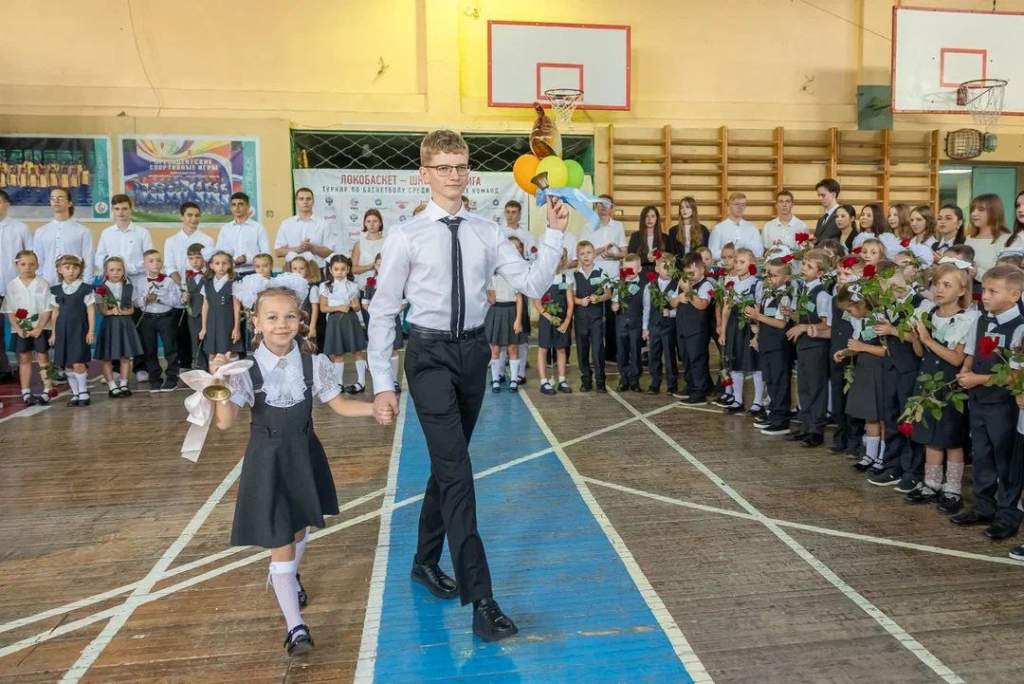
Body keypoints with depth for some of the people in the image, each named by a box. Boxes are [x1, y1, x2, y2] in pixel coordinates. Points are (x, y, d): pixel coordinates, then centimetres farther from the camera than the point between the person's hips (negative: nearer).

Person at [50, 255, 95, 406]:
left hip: (79, 329, -4)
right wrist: (54, 333, 11)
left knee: (78, 363, -11)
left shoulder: (86, 289, -3)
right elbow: (55, 312, 12)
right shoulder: (56, 290, 9)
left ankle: (83, 393, 4)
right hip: (63, 330, 4)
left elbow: (91, 311, -2)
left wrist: (91, 331, -6)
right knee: (67, 365, 6)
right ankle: (75, 394, 17)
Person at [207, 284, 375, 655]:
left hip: (304, 454, 3)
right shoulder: (246, 369, -16)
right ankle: (295, 626, 7)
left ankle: (287, 577, 56)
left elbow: (340, 405, -1)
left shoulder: (313, 363, -10)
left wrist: (374, 408, -15)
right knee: (279, 542, -3)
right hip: (267, 460, -3)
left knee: (299, 529, 24)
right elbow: (225, 422, -21)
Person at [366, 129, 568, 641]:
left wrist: (555, 234, -12)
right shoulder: (406, 236, -7)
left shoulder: (487, 233, 3)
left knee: (447, 465, 17)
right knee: (456, 470, -11)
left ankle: (426, 561, 38)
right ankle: (480, 599, -6)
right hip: (430, 355, -4)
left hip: (473, 353, 5)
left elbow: (533, 285, -2)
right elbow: (382, 311, -6)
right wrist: (382, 384, -9)